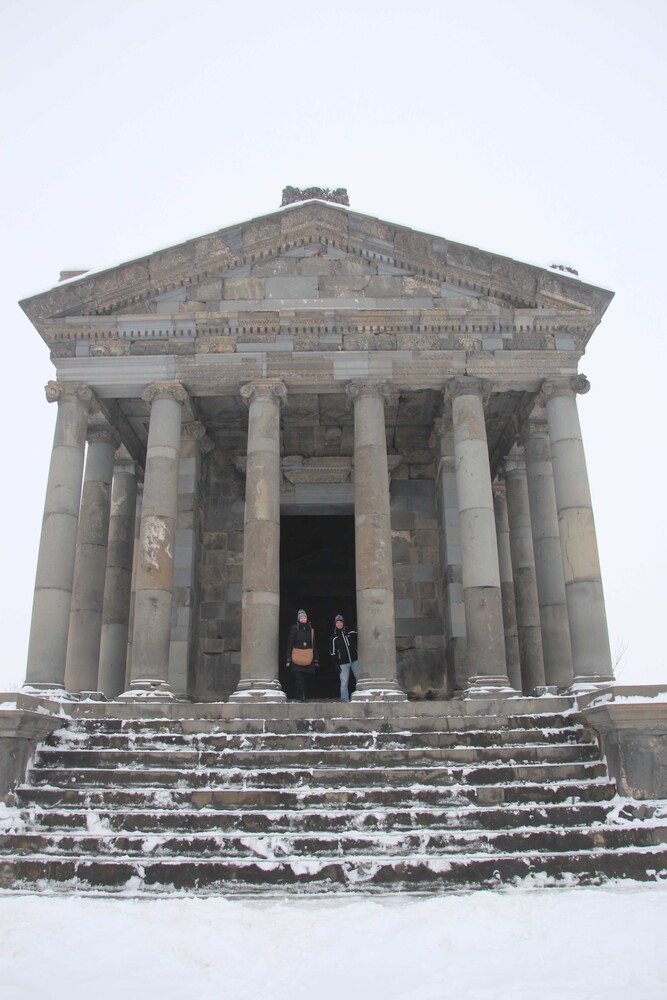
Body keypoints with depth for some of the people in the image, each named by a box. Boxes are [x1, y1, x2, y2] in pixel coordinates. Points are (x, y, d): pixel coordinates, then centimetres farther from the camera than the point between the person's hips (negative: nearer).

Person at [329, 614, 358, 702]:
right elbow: (333, 652, 1)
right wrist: (336, 665, -4)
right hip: (343, 663, -1)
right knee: (344, 682, -7)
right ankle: (345, 699, -2)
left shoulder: (351, 633, 4)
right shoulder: (334, 638, 1)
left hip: (354, 660, 2)